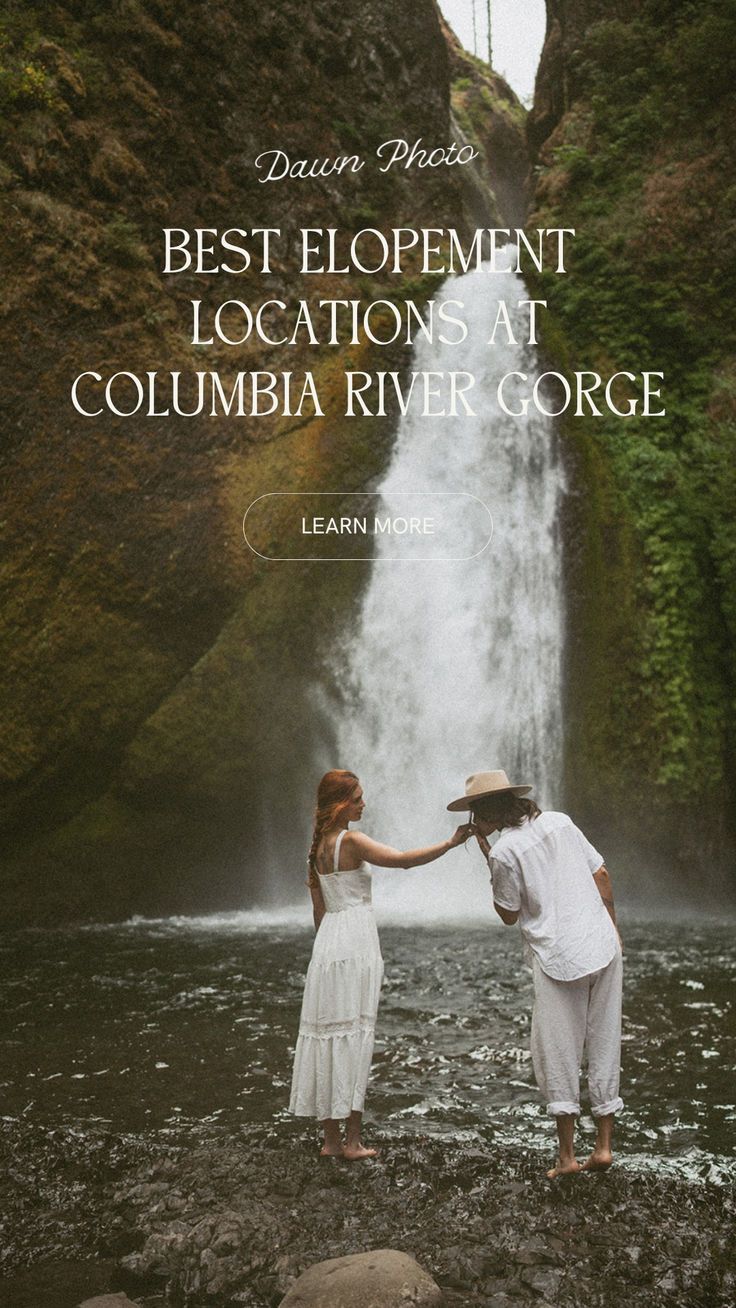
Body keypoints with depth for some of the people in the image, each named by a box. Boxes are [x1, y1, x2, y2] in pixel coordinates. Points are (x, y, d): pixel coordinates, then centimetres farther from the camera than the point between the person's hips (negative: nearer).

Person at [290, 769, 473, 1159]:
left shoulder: (318, 846, 13)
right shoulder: (351, 841, -12)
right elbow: (403, 859, -20)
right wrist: (451, 842, -14)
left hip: (327, 942, 8)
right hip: (354, 944, -8)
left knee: (330, 1036, 9)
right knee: (353, 1036, -3)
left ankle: (331, 1137, 15)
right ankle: (352, 1140, 2)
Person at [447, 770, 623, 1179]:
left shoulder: (504, 852, -10)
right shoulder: (560, 822, 6)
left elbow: (509, 915, 1)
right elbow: (601, 874, 9)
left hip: (560, 960, -6)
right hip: (603, 947, 6)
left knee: (557, 1056, 5)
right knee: (605, 1046, 12)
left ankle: (567, 1155, 6)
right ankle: (604, 1146, 17)